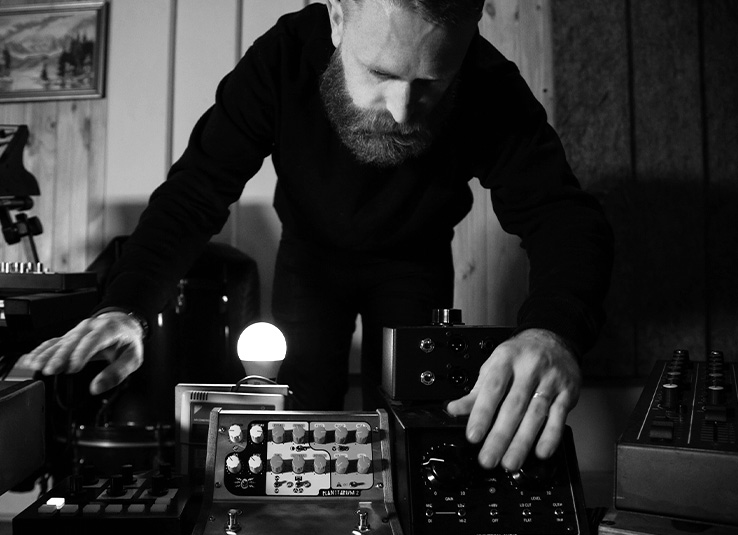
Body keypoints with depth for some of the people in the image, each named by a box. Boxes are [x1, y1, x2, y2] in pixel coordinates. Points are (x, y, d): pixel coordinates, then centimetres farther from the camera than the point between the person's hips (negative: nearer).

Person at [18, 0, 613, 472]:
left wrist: (555, 330, -58)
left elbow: (565, 216, -35)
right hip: (311, 251, 1)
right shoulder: (285, 57, -29)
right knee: (307, 415, -1)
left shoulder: (491, 91, -29)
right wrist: (126, 307, -43)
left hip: (414, 263, 0)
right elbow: (195, 189, -27)